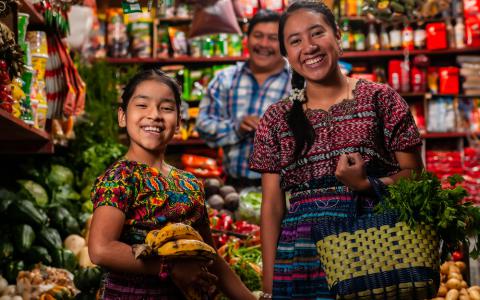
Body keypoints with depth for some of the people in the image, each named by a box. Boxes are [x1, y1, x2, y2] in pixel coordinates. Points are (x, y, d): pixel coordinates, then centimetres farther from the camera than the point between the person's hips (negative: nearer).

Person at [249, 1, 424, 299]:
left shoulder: (380, 99, 2)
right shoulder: (276, 119, 7)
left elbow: (415, 175, 2)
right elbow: (272, 205, 5)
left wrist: (366, 184, -17)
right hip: (301, 264, 2)